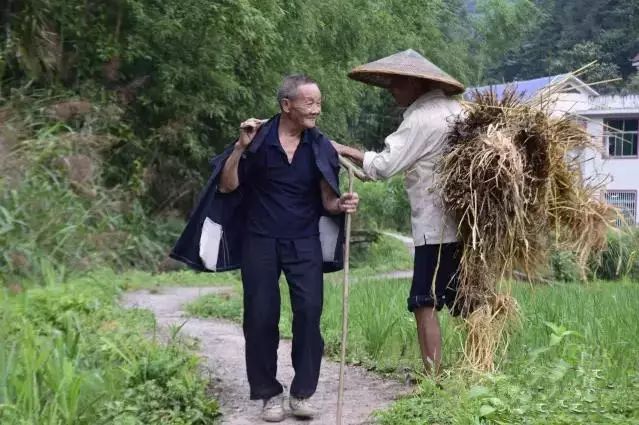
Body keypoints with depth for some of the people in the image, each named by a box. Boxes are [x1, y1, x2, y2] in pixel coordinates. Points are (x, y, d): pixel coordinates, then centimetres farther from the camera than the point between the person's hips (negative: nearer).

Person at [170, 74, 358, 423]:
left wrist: (342, 205, -20)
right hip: (260, 241, -1)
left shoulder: (320, 146, -1)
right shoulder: (258, 138, -6)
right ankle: (270, 394, 12)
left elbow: (327, 201, 3)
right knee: (261, 318, 0)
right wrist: (241, 147, -18)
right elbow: (227, 187, -6)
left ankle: (302, 393, 1)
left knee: (309, 312, -9)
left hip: (304, 242, 1)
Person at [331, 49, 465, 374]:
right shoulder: (456, 110, 13)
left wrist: (346, 151, -5)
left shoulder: (421, 118, -11)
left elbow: (383, 166, -13)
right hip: (465, 224, 8)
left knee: (425, 304, -6)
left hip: (436, 228, -8)